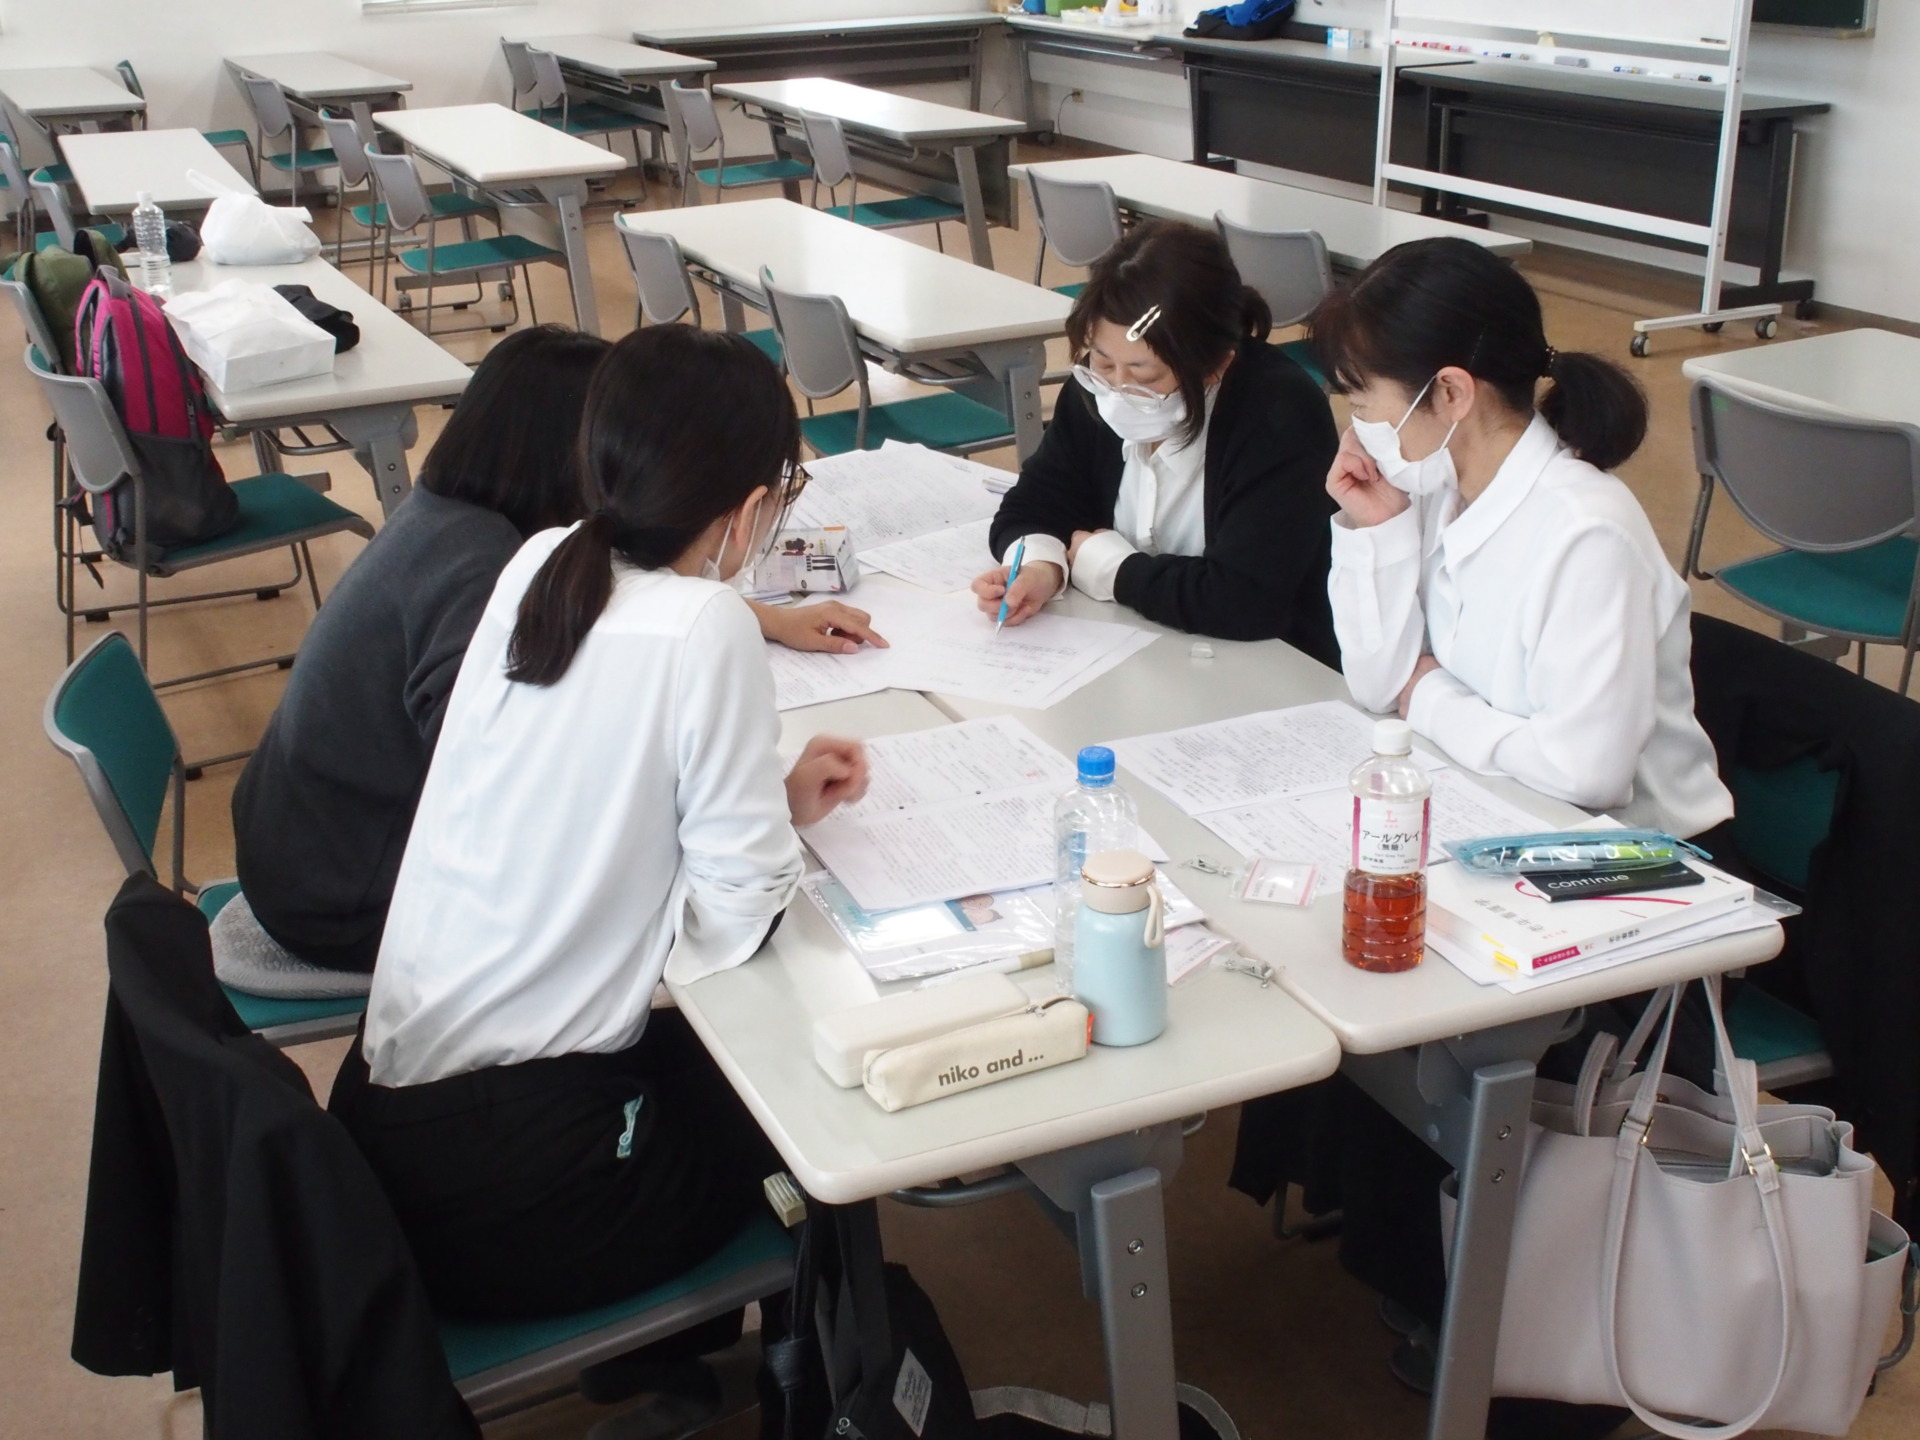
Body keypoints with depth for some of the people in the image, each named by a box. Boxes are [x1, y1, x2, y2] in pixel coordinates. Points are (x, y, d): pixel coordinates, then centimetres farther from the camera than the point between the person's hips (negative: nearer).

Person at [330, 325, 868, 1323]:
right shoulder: (705, 628, -20)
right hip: (507, 1181, -7)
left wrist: (774, 798, 10)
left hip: (382, 1105, 7)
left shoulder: (538, 565, 0)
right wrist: (783, 822, 3)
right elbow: (738, 913, -16)